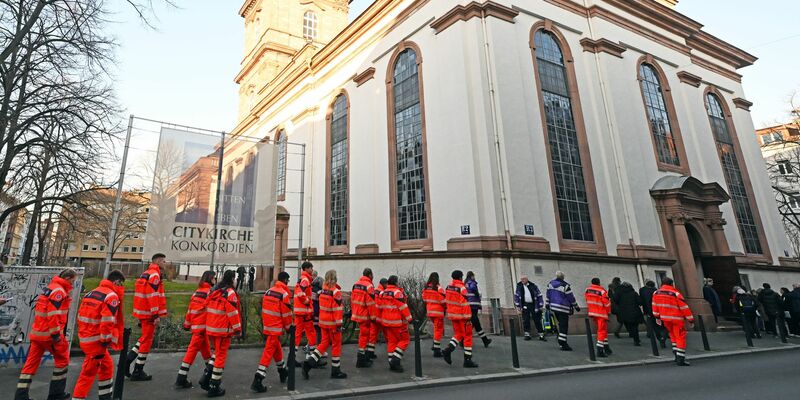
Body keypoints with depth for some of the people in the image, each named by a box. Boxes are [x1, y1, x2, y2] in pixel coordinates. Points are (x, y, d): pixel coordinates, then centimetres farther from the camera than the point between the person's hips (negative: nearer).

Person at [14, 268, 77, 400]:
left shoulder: (50, 288, 15)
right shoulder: (59, 291, -17)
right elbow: (53, 314, -23)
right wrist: (56, 335, -19)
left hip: (37, 332, 9)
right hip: (49, 333, -9)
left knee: (31, 363, 9)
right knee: (62, 359, 6)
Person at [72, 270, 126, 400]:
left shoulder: (92, 293, 12)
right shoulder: (112, 296, -16)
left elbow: (82, 316, 16)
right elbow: (107, 321, -23)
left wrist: (83, 333, 22)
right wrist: (106, 340, -13)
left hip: (85, 337, 9)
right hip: (95, 341, -9)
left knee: (107, 365, 19)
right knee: (89, 373, 2)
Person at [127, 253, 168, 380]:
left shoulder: (146, 274, 17)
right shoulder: (154, 275, -15)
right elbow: (153, 295, -22)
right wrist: (156, 314, -21)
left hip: (142, 311, 10)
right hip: (148, 312, -10)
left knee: (145, 337, 20)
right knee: (147, 340, 0)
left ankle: (127, 362, 15)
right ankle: (138, 372, 8)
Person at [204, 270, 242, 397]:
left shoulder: (214, 290, 10)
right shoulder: (230, 292, -15)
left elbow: (209, 308, 17)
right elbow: (232, 312, -18)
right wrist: (237, 329, -11)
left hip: (211, 328, 8)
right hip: (223, 329, -8)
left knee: (217, 352, 24)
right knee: (221, 355, 2)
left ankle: (208, 376, 14)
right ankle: (214, 387, 8)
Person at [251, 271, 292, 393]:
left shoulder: (268, 291, 8)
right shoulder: (284, 294, -14)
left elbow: (264, 309, 13)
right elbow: (286, 313, -12)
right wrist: (288, 327, 3)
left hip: (266, 326, 8)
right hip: (276, 328, -8)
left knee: (277, 349, 21)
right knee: (268, 352, -6)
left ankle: (282, 372, 37)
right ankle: (257, 381, -8)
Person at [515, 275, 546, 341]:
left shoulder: (533, 286, -4)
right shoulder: (519, 286, 1)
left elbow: (539, 295, 2)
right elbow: (516, 295, 7)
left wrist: (540, 306, -2)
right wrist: (518, 305, 2)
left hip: (533, 305, -1)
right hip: (525, 306, 1)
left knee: (537, 320, 3)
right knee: (526, 321, 2)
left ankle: (541, 335, 12)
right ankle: (527, 334, 14)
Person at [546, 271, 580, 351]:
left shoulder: (550, 284, 5)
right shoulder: (565, 286, -15)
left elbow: (548, 295, 12)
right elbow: (571, 298, -7)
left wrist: (547, 304, 22)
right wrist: (576, 307, 4)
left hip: (553, 307, 7)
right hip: (563, 308, -7)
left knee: (561, 324, 19)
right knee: (564, 326, -3)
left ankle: (561, 341, 22)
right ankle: (563, 344, -4)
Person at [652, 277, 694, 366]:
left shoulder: (656, 293, 1)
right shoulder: (676, 294, -14)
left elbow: (655, 306, 10)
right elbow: (684, 307, -12)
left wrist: (657, 317, 20)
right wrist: (691, 320, -4)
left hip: (665, 318, 5)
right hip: (677, 319, -5)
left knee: (673, 335, 22)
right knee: (680, 337, 2)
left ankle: (676, 353, 19)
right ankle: (680, 359, 1)